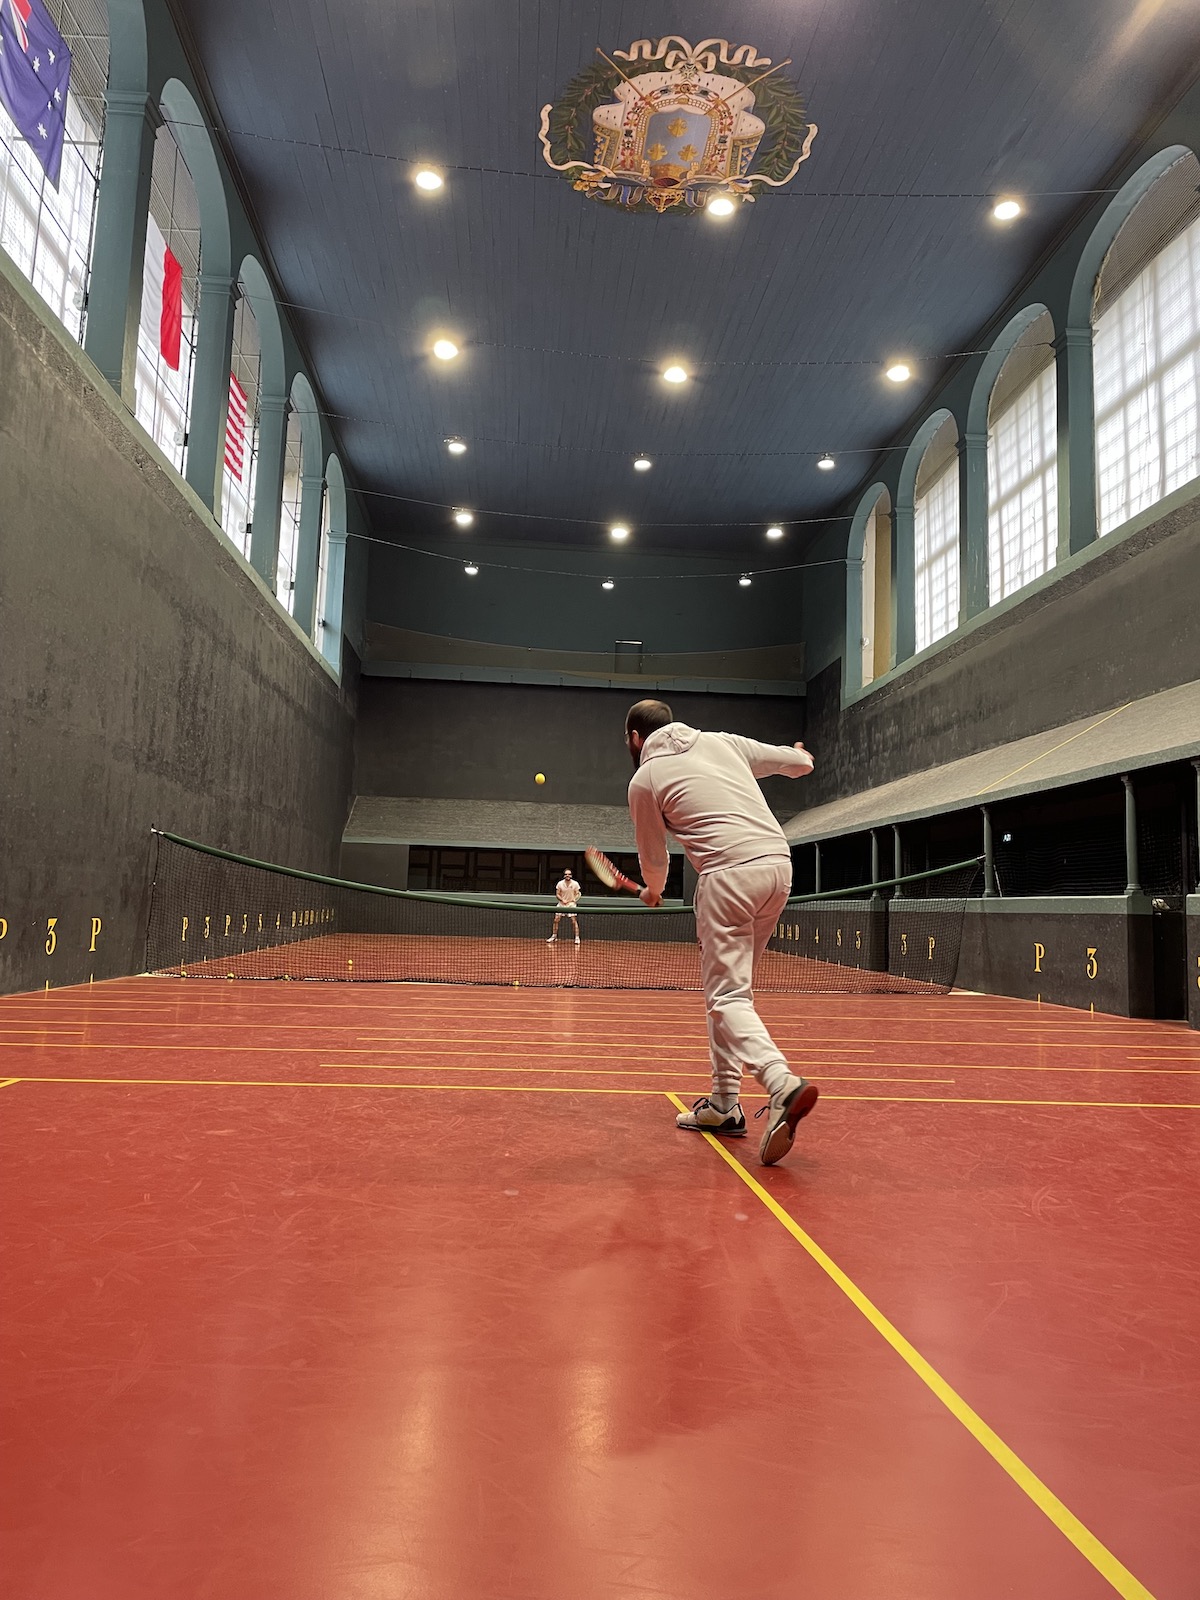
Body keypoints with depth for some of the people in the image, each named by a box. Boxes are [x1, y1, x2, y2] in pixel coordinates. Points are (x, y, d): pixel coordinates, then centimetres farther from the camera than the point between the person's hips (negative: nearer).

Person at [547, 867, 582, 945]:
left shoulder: (575, 884, -8)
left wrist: (575, 899, -21)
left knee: (574, 921, -9)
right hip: (561, 904, 2)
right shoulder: (560, 883, -5)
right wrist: (562, 900, -16)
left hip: (571, 904, -2)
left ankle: (577, 938, -2)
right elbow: (557, 894, 1)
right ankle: (554, 936, 14)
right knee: (556, 920, 0)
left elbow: (578, 894, -1)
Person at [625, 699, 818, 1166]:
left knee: (727, 996, -6)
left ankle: (782, 1083, -30)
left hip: (730, 873, -6)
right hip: (779, 864, 7)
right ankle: (724, 1103, 16)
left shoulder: (644, 781, 6)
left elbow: (654, 859, 17)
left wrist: (653, 891, 39)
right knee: (725, 988, 15)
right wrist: (800, 755, 50)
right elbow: (799, 763, 24)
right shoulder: (720, 741, 17)